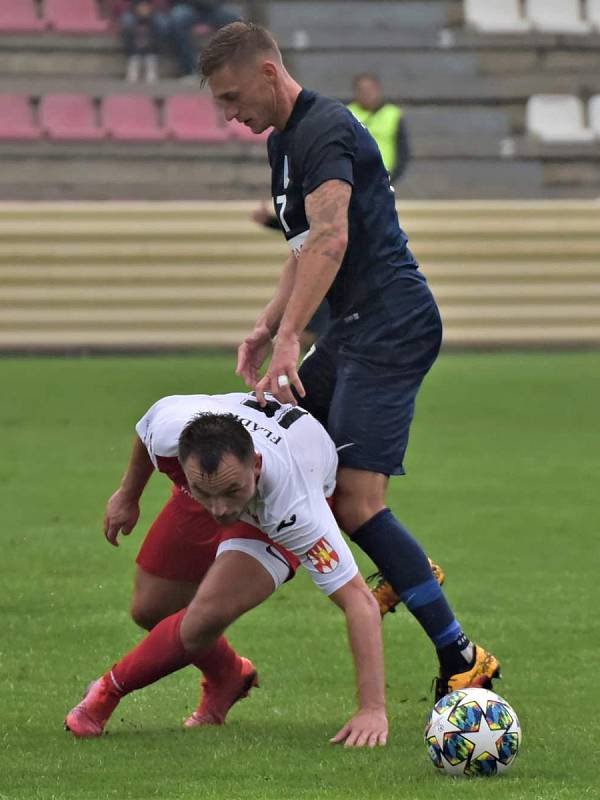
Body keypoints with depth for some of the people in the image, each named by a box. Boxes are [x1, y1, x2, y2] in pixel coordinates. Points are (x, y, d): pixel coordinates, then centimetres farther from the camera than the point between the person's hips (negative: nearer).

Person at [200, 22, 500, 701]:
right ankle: (404, 570, 21)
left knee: (355, 504, -16)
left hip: (391, 326, -11)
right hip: (356, 329, 11)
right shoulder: (284, 140, 18)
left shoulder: (323, 131, -15)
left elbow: (330, 242, -28)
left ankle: (461, 658, -12)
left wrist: (289, 339, -34)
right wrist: (267, 327, 16)